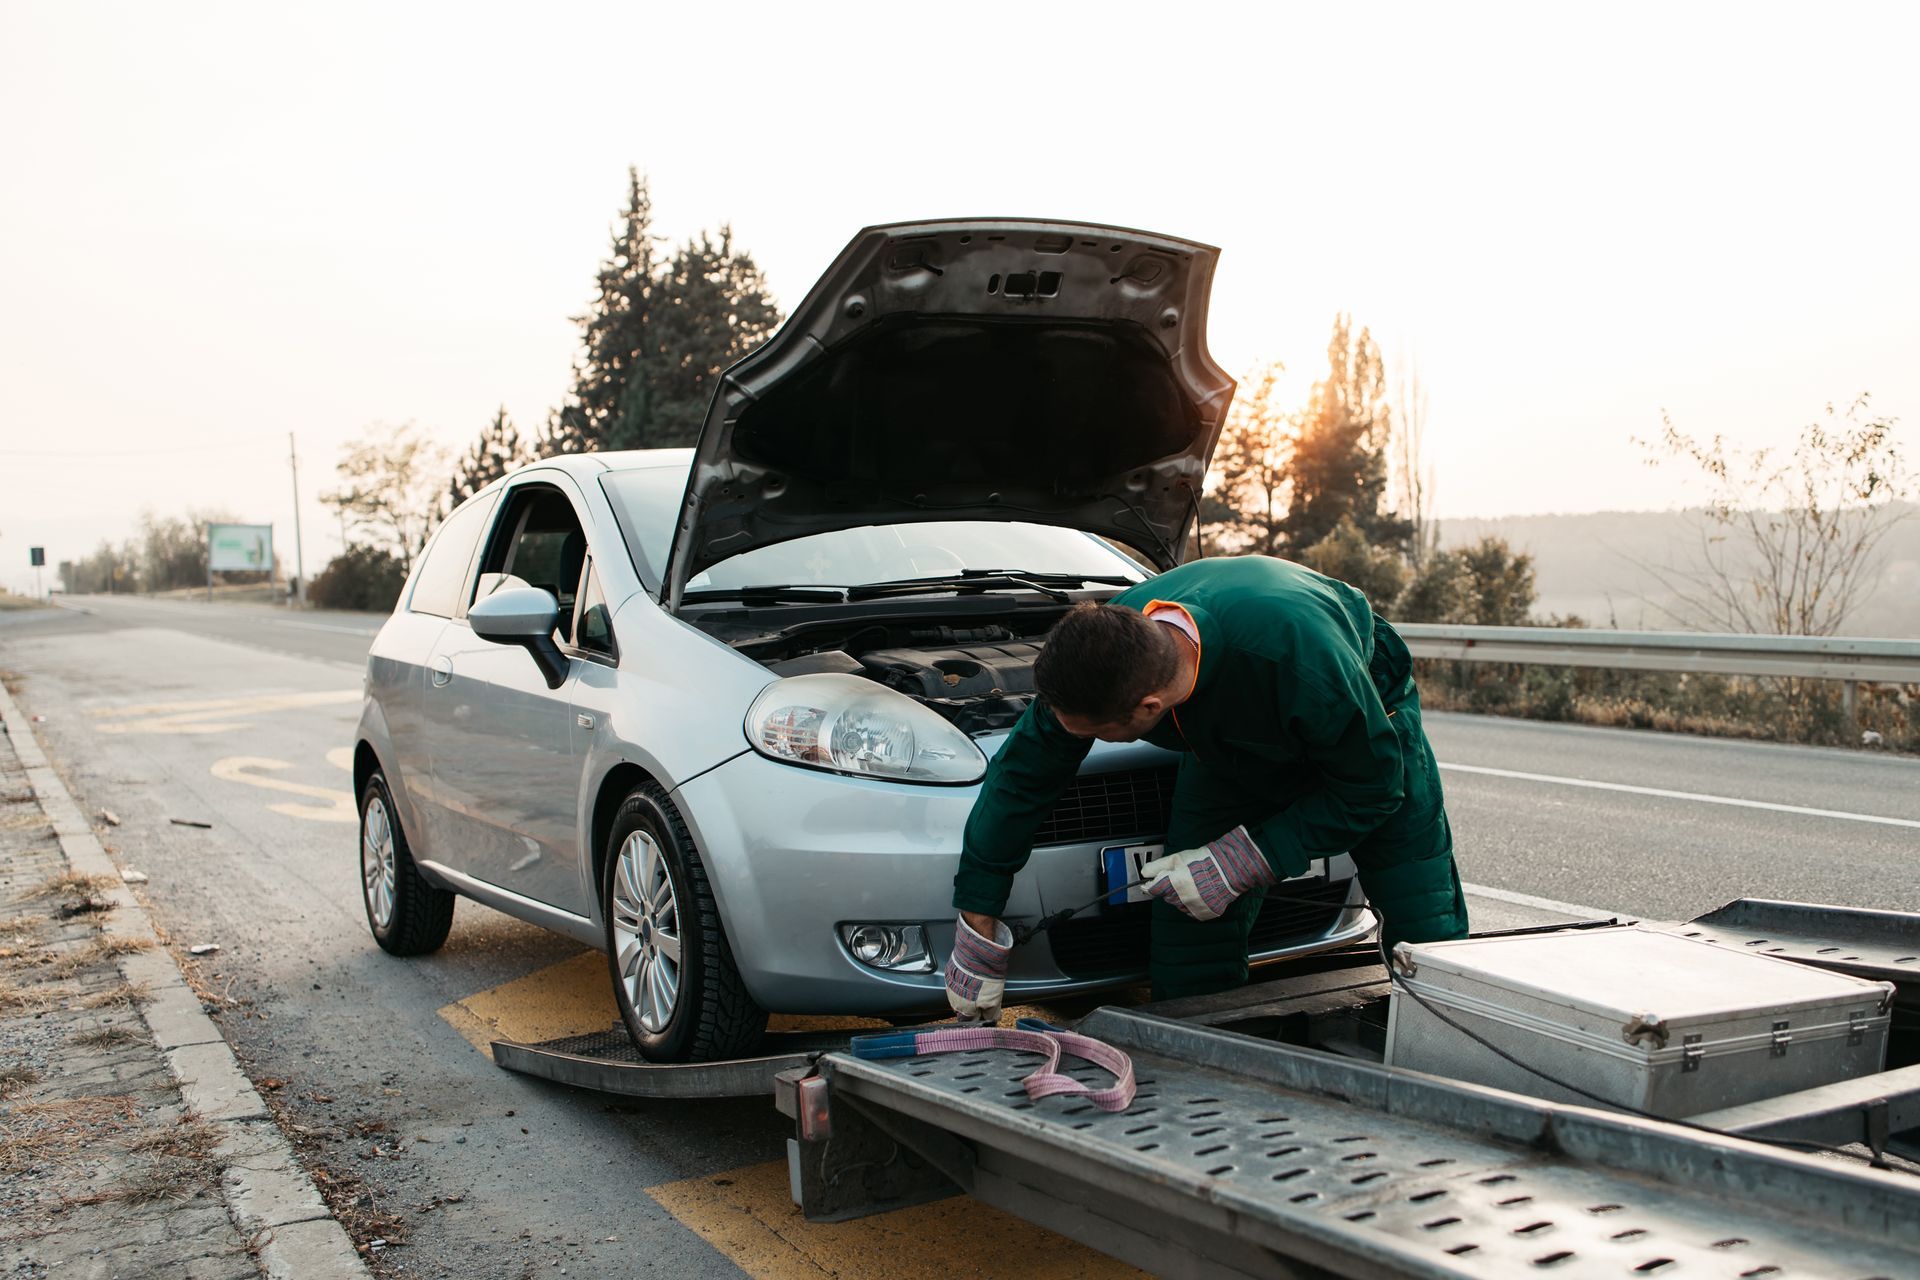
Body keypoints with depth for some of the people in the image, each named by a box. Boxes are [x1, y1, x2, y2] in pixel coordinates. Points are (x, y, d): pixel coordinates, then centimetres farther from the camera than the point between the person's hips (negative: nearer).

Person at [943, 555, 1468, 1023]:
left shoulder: (1298, 652, -46)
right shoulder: (1104, 650, -31)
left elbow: (1374, 785, -29)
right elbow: (1022, 773, -16)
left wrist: (1240, 864, -31)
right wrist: (976, 931, -12)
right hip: (1229, 742, 4)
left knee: (1429, 942, -5)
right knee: (1191, 969, -6)